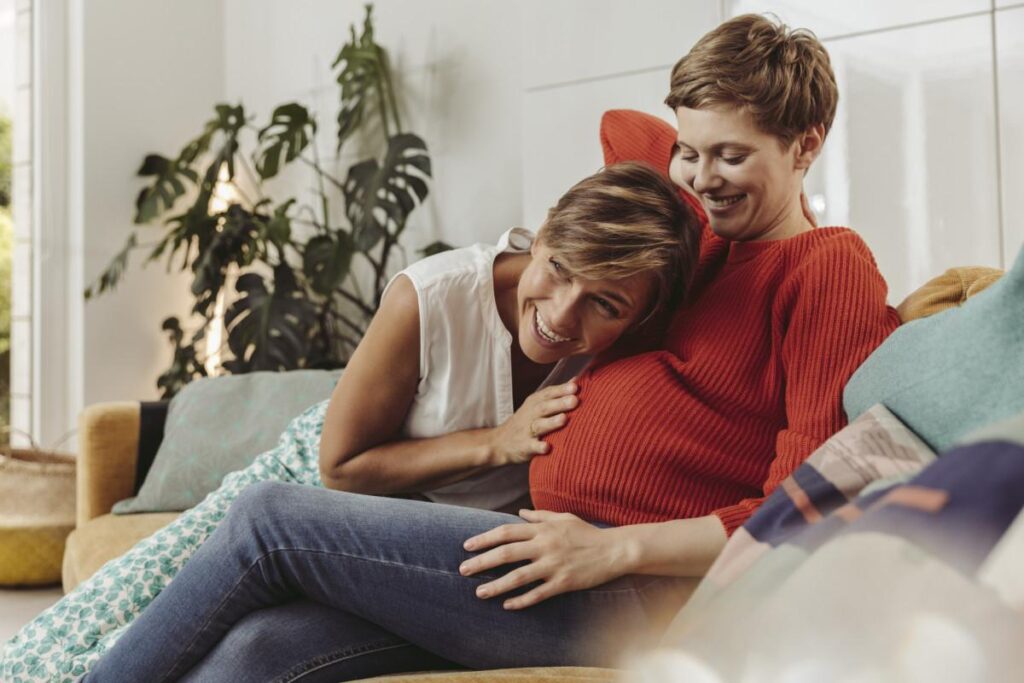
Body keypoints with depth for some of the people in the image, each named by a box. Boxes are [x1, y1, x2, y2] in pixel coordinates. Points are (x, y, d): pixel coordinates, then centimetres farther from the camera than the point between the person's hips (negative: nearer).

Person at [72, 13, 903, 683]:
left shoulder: (831, 266, -3)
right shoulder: (706, 237, 20)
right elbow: (621, 129, 41)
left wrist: (615, 548, -18)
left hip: (635, 596, -8)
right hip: (566, 543, 8)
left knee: (273, 519, -11)